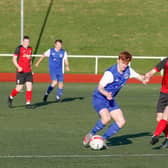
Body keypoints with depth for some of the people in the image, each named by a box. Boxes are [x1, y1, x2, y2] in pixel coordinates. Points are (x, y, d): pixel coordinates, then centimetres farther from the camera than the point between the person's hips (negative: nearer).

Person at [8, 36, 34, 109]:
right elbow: (14, 59, -6)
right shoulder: (19, 48, -6)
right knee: (19, 88, -5)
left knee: (29, 86, -5)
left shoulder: (30, 49, 11)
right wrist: (18, 67, -20)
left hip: (28, 72, 5)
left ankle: (28, 103, -2)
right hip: (21, 72, -5)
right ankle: (11, 97, 21)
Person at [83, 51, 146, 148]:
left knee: (121, 122, -3)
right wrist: (106, 94, -41)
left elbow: (139, 76, 12)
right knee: (106, 118, -31)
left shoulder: (128, 70, -4)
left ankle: (103, 139, 7)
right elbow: (100, 87, -21)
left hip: (110, 100, 7)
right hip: (99, 99, -7)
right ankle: (91, 135, -8)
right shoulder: (110, 73, -24)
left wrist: (144, 79, -12)